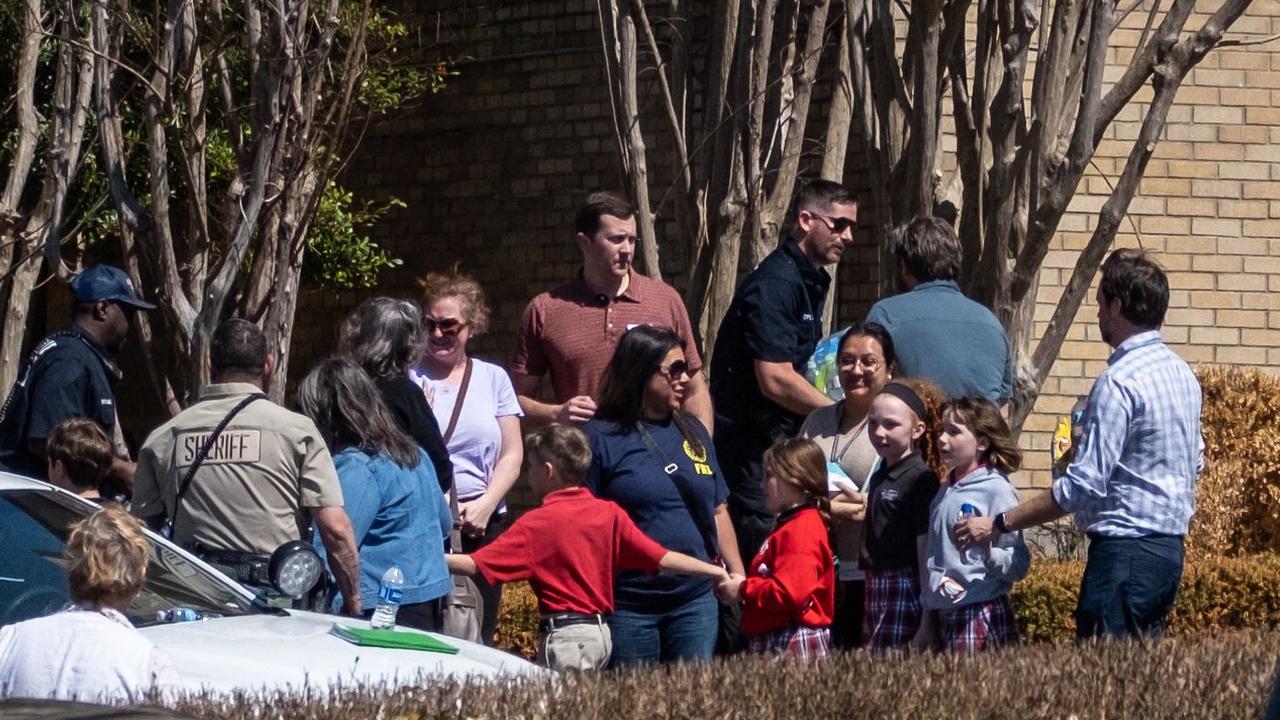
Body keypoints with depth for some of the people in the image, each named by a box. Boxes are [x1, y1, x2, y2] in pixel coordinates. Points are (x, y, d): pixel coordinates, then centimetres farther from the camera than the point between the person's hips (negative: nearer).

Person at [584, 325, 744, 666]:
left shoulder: (692, 431, 13)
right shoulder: (601, 437, -6)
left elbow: (718, 511, 19)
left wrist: (737, 574, 14)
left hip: (695, 599, 5)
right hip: (629, 607, -5)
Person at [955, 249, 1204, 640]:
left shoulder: (1120, 382, -16)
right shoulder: (1181, 371, 13)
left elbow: (1084, 485, -19)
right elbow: (1196, 461, 24)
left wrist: (998, 524, -15)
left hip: (1125, 549, -10)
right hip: (1170, 546, 10)